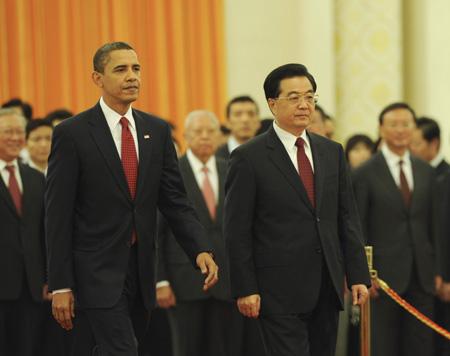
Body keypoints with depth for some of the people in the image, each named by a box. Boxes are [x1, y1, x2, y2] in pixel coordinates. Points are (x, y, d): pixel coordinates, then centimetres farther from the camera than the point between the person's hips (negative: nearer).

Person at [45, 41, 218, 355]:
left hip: (141, 270, 5)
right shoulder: (72, 134, -6)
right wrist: (60, 286, -11)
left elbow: (174, 200, 7)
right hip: (97, 271, -5)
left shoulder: (157, 131, 8)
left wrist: (202, 250, -10)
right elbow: (58, 215, -7)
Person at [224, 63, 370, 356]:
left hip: (327, 288, 5)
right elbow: (237, 231, -5)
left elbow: (347, 218, 12)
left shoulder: (332, 152, 12)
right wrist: (245, 289, -10)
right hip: (280, 290, -5)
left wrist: (359, 275, 5)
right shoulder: (249, 158, -4)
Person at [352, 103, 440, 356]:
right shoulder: (366, 174, -3)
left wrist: (437, 269, 7)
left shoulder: (426, 172, 11)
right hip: (384, 276, -4)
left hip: (422, 276, 4)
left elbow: (433, 224, 12)